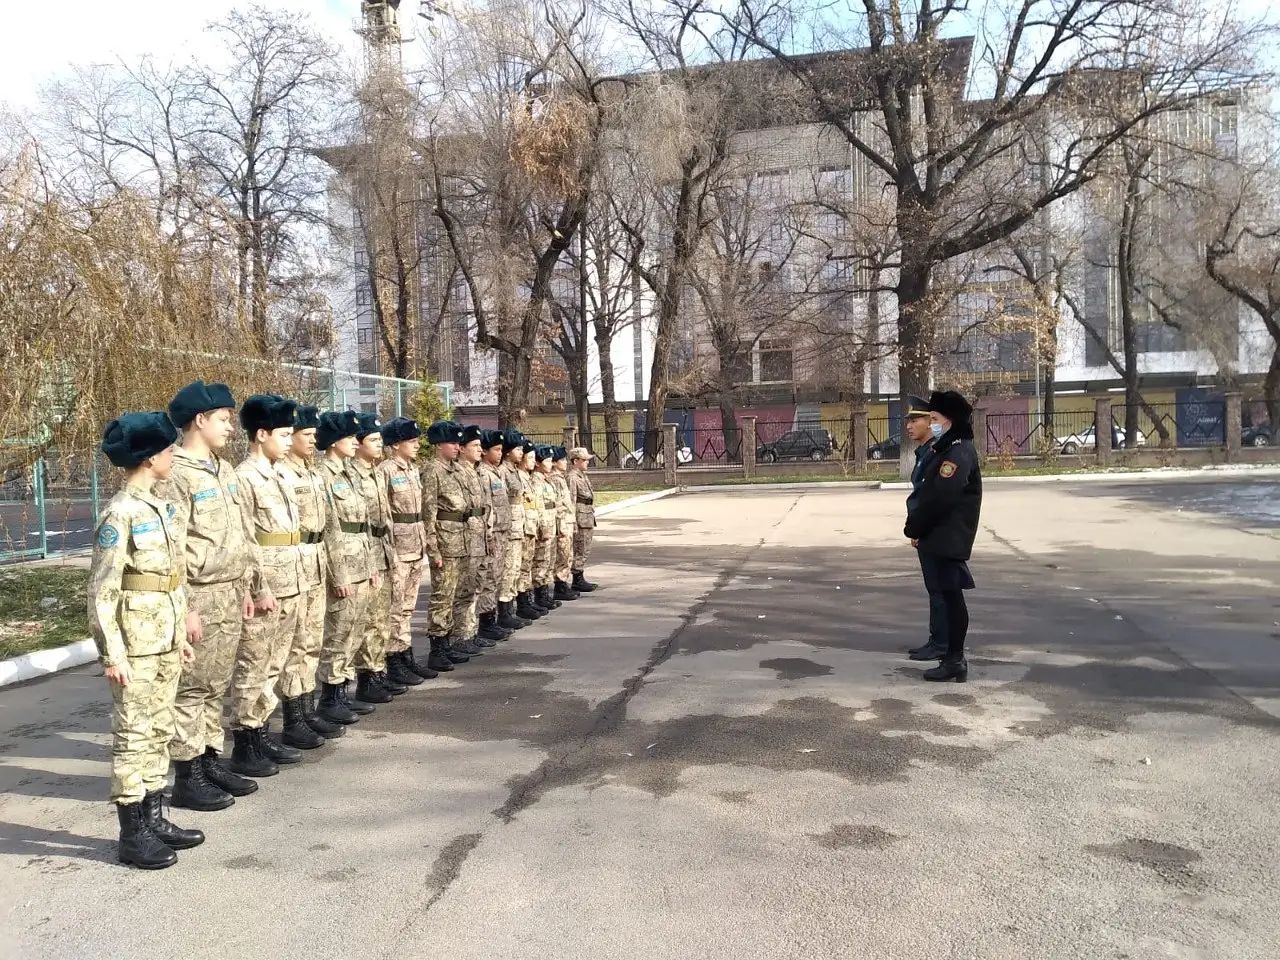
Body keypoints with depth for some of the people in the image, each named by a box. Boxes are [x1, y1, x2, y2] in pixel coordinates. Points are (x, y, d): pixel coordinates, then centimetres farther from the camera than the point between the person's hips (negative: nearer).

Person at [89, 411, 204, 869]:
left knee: (159, 731, 15)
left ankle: (154, 818, 27)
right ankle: (132, 834, 13)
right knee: (133, 734, 2)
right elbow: (101, 590, -16)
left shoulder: (162, 507, 10)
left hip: (166, 639, 8)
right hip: (137, 644, -8)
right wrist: (111, 653, -17)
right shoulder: (120, 514, -16)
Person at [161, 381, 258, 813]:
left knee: (216, 687, 15)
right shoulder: (175, 475, -15)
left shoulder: (225, 471, 13)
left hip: (229, 598, 8)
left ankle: (210, 761, 26)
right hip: (200, 599, -8)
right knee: (190, 689, 2)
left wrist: (244, 588, 17)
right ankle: (187, 778, 11)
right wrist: (184, 608, -19)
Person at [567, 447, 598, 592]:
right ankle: (577, 581, 3)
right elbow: (571, 502, -18)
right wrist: (573, 523, -20)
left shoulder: (583, 476, 16)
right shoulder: (572, 477, -14)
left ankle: (580, 579, 20)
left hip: (588, 519, 10)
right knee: (579, 551, -3)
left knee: (585, 551, 13)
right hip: (581, 519, -10)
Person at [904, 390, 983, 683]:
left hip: (947, 539, -10)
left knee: (951, 595, -4)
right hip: (938, 538, 10)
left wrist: (914, 529, -12)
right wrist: (917, 529, 8)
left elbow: (939, 498, -22)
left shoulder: (958, 453, -16)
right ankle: (953, 656, 22)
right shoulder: (945, 449, 16)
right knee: (948, 595, 14)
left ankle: (955, 661, 3)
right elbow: (928, 493, 16)